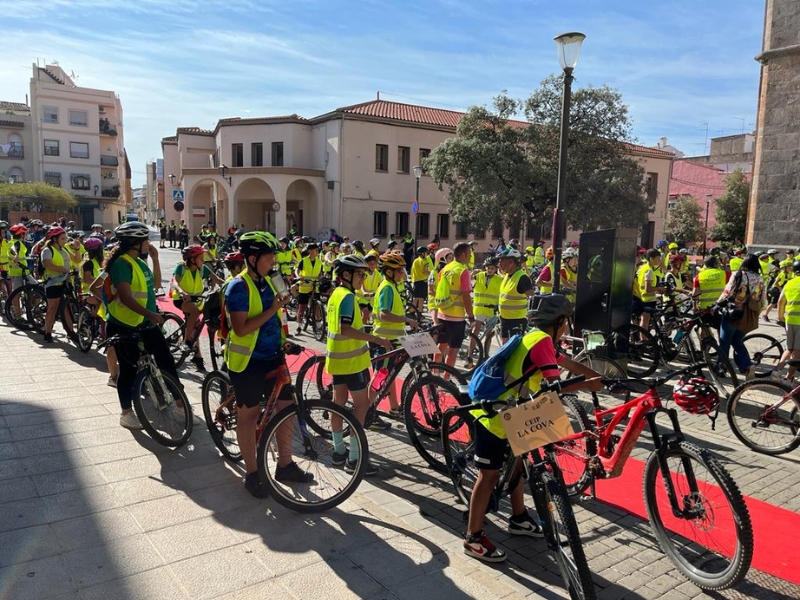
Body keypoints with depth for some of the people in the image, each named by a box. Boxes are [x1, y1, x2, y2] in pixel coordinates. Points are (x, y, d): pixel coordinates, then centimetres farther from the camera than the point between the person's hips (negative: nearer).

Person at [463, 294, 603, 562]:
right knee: (490, 475, -2)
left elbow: (569, 364, 20)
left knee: (516, 462, 21)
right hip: (492, 414, -10)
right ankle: (473, 538, 8)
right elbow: (555, 385, -23)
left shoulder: (536, 338, 12)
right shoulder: (542, 340, -17)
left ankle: (519, 519, 37)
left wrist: (600, 378, 17)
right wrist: (588, 384, -11)